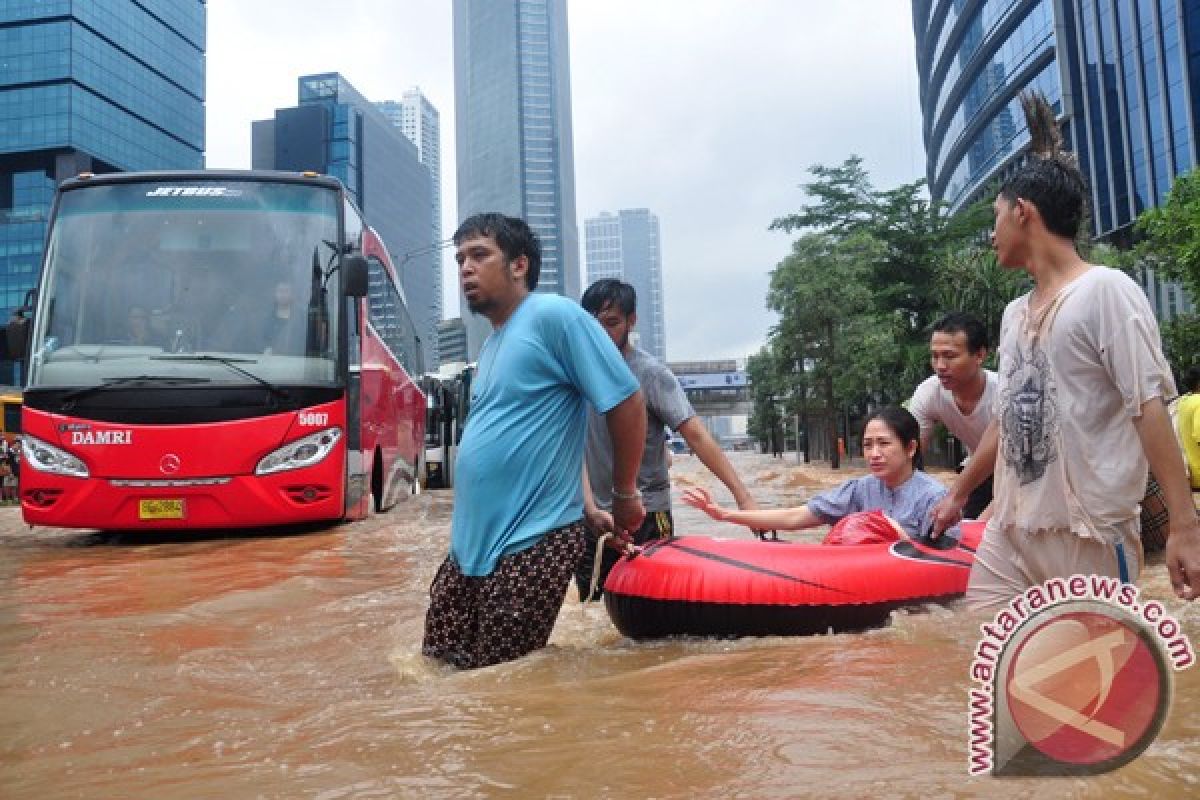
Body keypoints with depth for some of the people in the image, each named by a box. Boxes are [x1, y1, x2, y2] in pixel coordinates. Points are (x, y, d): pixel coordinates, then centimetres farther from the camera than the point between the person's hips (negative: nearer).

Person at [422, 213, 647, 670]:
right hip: (472, 543, 9)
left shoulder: (554, 316, -13)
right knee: (439, 662, 15)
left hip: (532, 543, -9)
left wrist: (624, 496, -4)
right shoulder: (493, 344, 14)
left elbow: (626, 402, -14)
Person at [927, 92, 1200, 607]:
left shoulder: (1106, 290, -7)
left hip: (1089, 535, -7)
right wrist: (958, 494, 30)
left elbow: (1150, 407, -15)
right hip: (1008, 531, 7)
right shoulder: (1014, 313, 16)